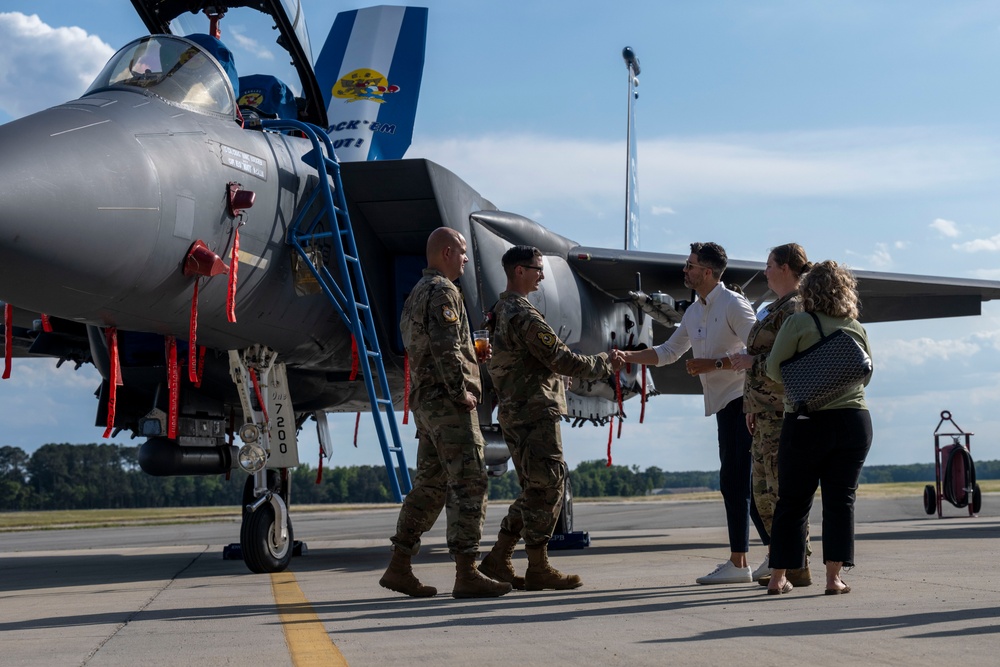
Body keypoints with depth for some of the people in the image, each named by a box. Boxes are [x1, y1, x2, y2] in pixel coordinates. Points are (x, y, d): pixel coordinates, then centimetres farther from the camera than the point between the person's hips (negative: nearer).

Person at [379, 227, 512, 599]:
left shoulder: (417, 294, 21)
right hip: (447, 402, -10)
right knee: (468, 484, -9)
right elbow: (445, 348, -21)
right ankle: (466, 574, -11)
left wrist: (474, 352, 17)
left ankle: (399, 568, 11)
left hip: (425, 402, 10)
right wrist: (461, 392, -17)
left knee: (430, 485, 11)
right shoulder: (442, 292, -10)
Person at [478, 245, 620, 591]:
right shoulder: (524, 315, -16)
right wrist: (603, 364, -3)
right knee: (547, 488, -4)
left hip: (514, 413, 10)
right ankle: (538, 568, 2)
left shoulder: (501, 312, 17)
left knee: (535, 490, 14)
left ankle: (497, 560, 15)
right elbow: (561, 359, -17)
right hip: (535, 412, -10)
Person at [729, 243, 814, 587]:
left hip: (783, 411, -11)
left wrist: (753, 362, -13)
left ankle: (798, 567, -3)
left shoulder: (794, 308, -12)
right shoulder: (777, 307, 20)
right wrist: (754, 406, 21)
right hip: (767, 413, 11)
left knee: (784, 488, -8)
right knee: (763, 490, 12)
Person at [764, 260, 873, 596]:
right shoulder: (857, 328, 4)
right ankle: (833, 577, 1)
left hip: (805, 423, -2)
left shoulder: (798, 323, -7)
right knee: (841, 499, 6)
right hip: (853, 420, 2)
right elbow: (866, 375, 14)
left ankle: (778, 577, 9)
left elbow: (773, 368, -6)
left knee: (792, 502, 6)